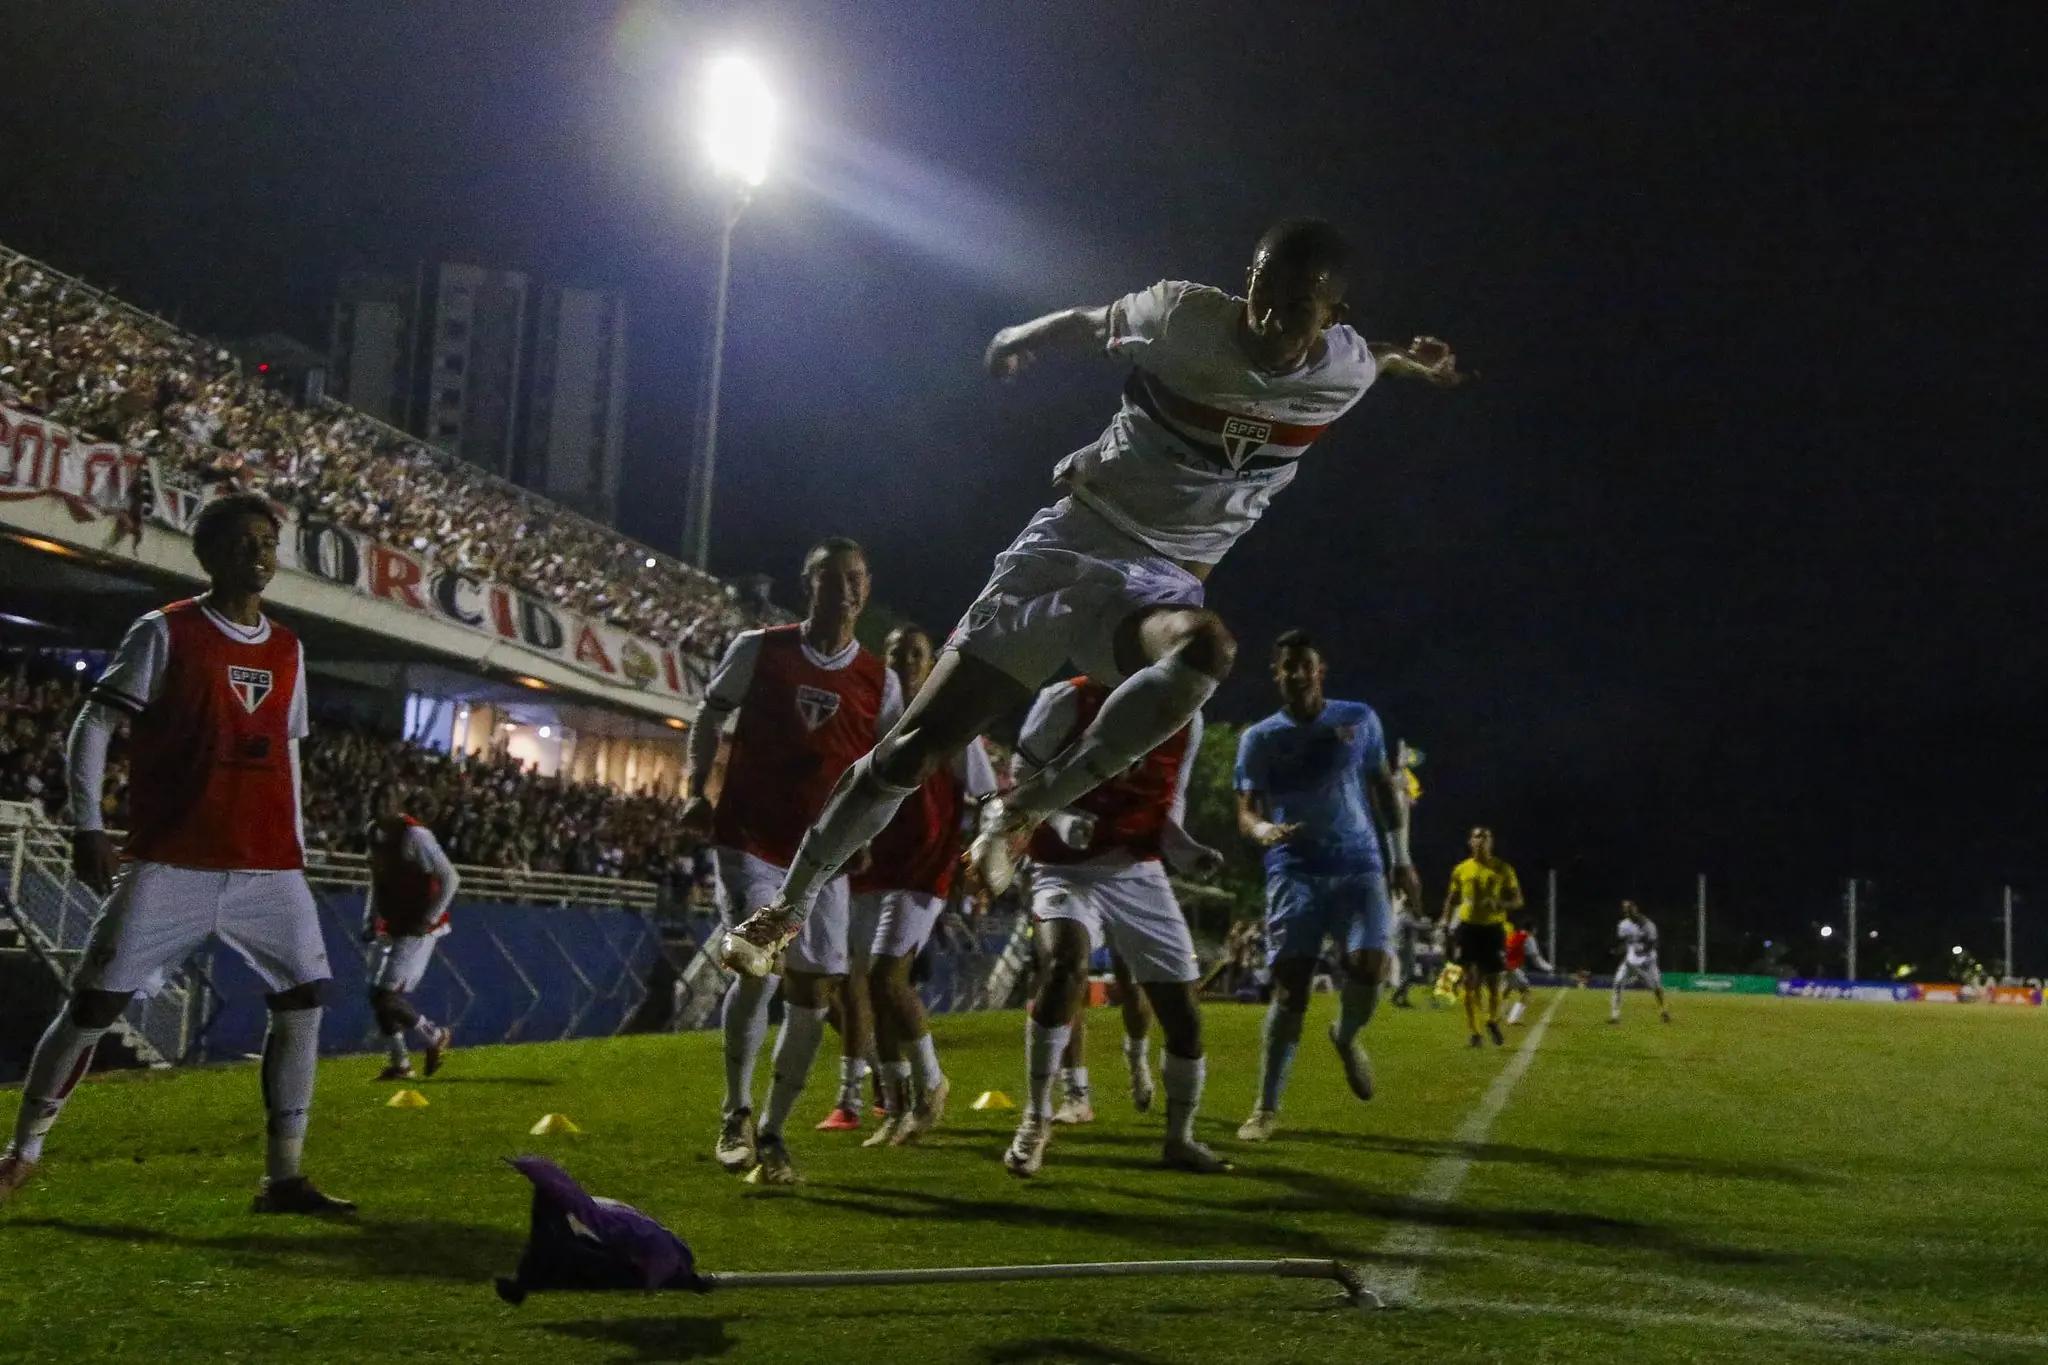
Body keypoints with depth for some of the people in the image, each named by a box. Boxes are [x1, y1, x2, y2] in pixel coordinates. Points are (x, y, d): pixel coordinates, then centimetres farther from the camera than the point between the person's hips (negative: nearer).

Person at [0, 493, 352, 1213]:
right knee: (95, 1004, -3)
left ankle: (283, 1177, 4)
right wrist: (87, 826, -11)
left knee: (303, 998, -3)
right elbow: (92, 725, -2)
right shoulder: (165, 632, -1)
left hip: (268, 866, 5)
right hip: (170, 862, -4)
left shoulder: (287, 649, 14)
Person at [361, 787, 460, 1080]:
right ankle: (400, 1063, 19)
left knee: (387, 995, -12)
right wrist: (370, 921, 14)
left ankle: (435, 1036, 9)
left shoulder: (415, 835, -18)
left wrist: (428, 920, -18)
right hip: (392, 930, 8)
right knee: (377, 995, 6)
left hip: (418, 931, -8)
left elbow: (450, 879, -18)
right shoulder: (375, 833, 7)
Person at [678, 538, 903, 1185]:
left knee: (813, 993, 0)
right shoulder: (759, 649, -2)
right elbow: (710, 717, 10)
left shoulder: (879, 682, 2)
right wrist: (694, 790, -3)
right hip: (748, 843, -2)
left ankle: (772, 1132, 17)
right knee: (760, 969, -19)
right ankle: (736, 1113, 2)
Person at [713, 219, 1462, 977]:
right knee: (911, 750, -5)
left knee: (1205, 650, -39)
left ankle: (1021, 813, -22)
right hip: (1070, 544, -1)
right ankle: (787, 904, 17)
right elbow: (1092, 325, 8)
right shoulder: (1183, 316, -13)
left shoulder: (1344, 374, -6)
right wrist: (1018, 340, 20)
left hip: (1160, 581, 1)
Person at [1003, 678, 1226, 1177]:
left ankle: (1180, 1137, 26)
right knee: (1065, 964, -33)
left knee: (1183, 1009, 3)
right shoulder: (1070, 701, -12)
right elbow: (1025, 777, -4)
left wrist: (1187, 852, -7)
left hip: (1141, 876, 5)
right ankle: (1036, 1117, -18)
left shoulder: (1186, 720, 2)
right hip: (1070, 870, -5)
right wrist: (1060, 818, -23)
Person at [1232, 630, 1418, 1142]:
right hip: (1294, 872, -1)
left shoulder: (1359, 720, 5)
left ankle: (1346, 1037, 18)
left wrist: (1401, 858, 11)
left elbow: (1385, 789, 14)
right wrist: (1263, 830, -28)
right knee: (1290, 986, -8)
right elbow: (1246, 811, -3)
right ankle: (1267, 1108, 2)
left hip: (1359, 867, 1)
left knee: (1369, 965, -18)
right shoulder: (1258, 738, 1)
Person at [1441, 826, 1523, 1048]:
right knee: (1470, 982, -5)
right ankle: (1473, 1032, 0)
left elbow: (1517, 901, 5)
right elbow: (1452, 899, 17)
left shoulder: (1503, 869, 3)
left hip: (1493, 929, 0)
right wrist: (1446, 921, 2)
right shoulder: (1461, 870, 7)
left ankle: (1493, 1022, 31)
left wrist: (1499, 904, -16)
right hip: (1468, 927, 0)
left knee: (1493, 982, 5)